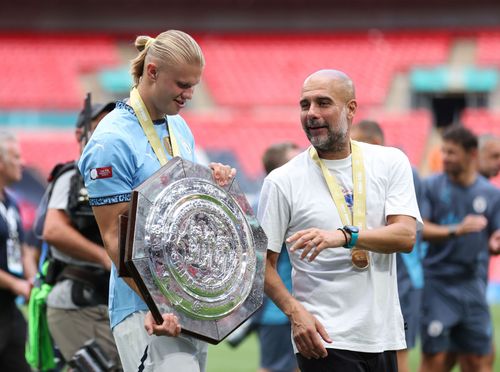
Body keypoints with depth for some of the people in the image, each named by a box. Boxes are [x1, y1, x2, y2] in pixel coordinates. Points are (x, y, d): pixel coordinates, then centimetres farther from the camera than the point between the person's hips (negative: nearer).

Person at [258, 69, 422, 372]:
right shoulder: (282, 181, -1)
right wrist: (295, 311, -16)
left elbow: (406, 237, -7)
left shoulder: (391, 163, 5)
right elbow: (264, 263, 1)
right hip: (325, 340, -3)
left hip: (384, 335, 3)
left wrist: (344, 236, -23)